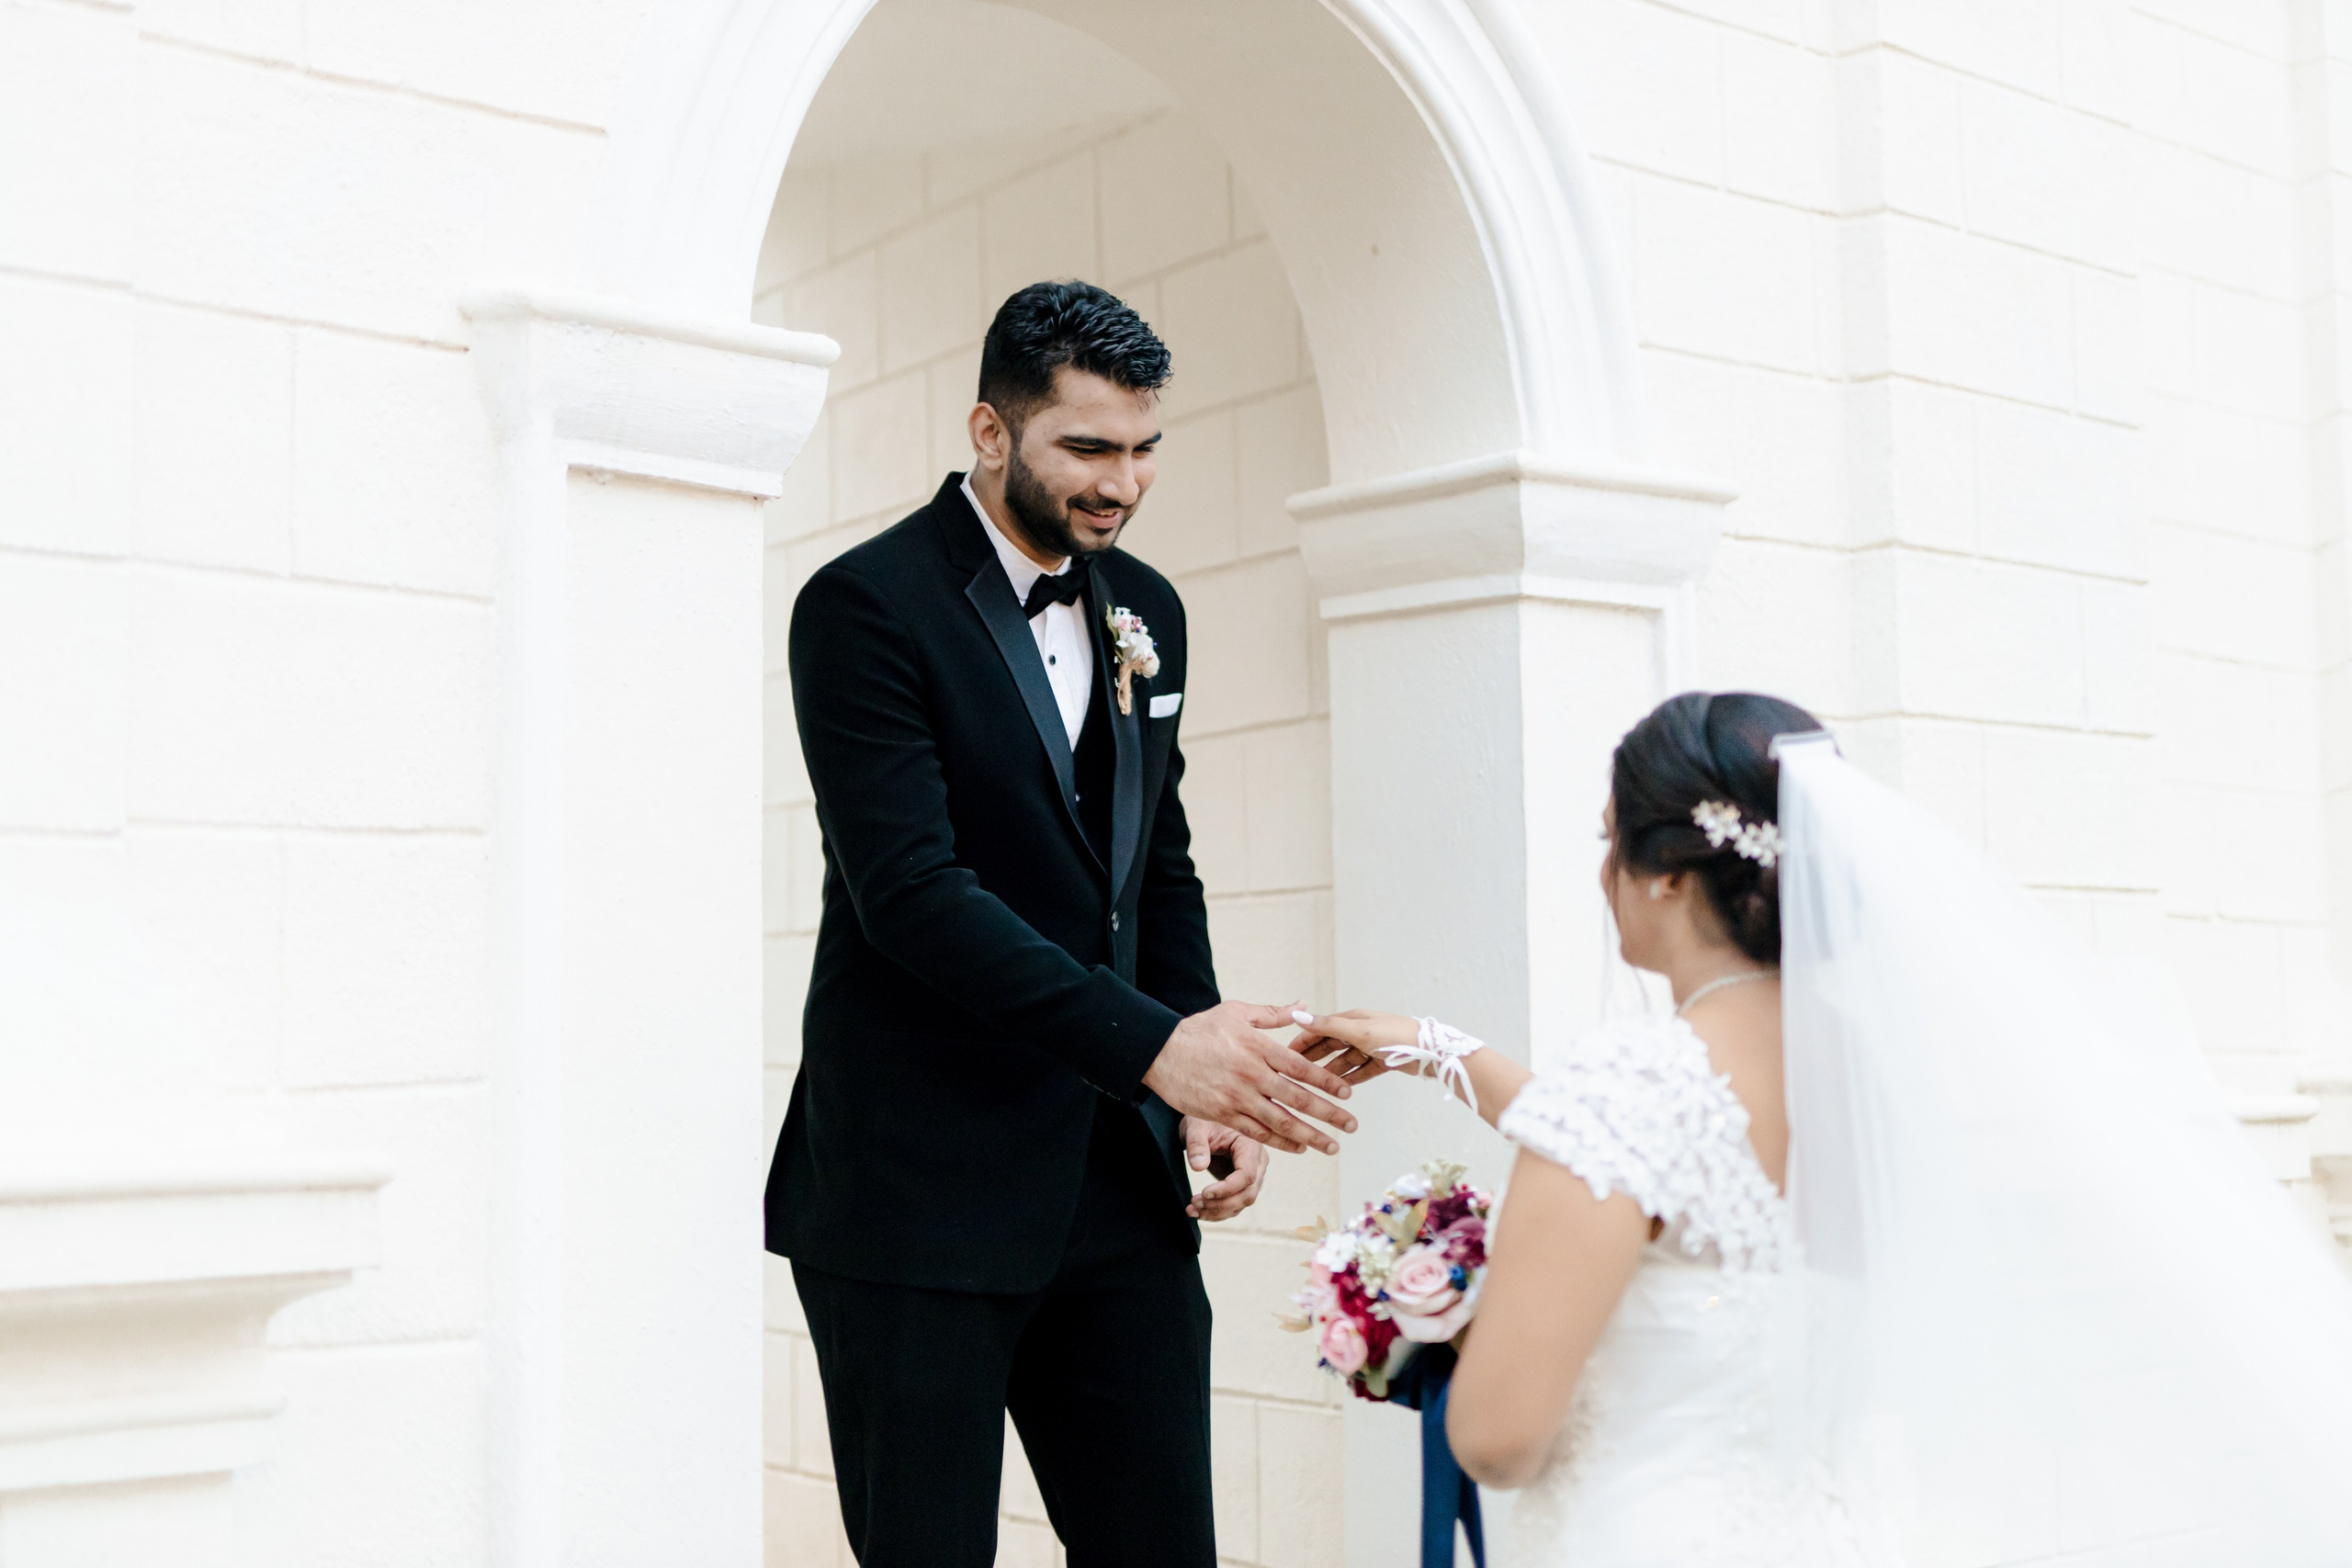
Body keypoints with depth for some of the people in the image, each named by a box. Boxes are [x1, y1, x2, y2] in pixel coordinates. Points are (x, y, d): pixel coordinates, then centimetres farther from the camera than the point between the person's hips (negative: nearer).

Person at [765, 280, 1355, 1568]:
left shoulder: (1147, 610, 12)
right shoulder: (866, 606, -10)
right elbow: (911, 888, -20)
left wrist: (1210, 1093, 4)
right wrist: (1153, 1045, -26)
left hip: (1118, 1188, 6)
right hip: (920, 1191, -6)